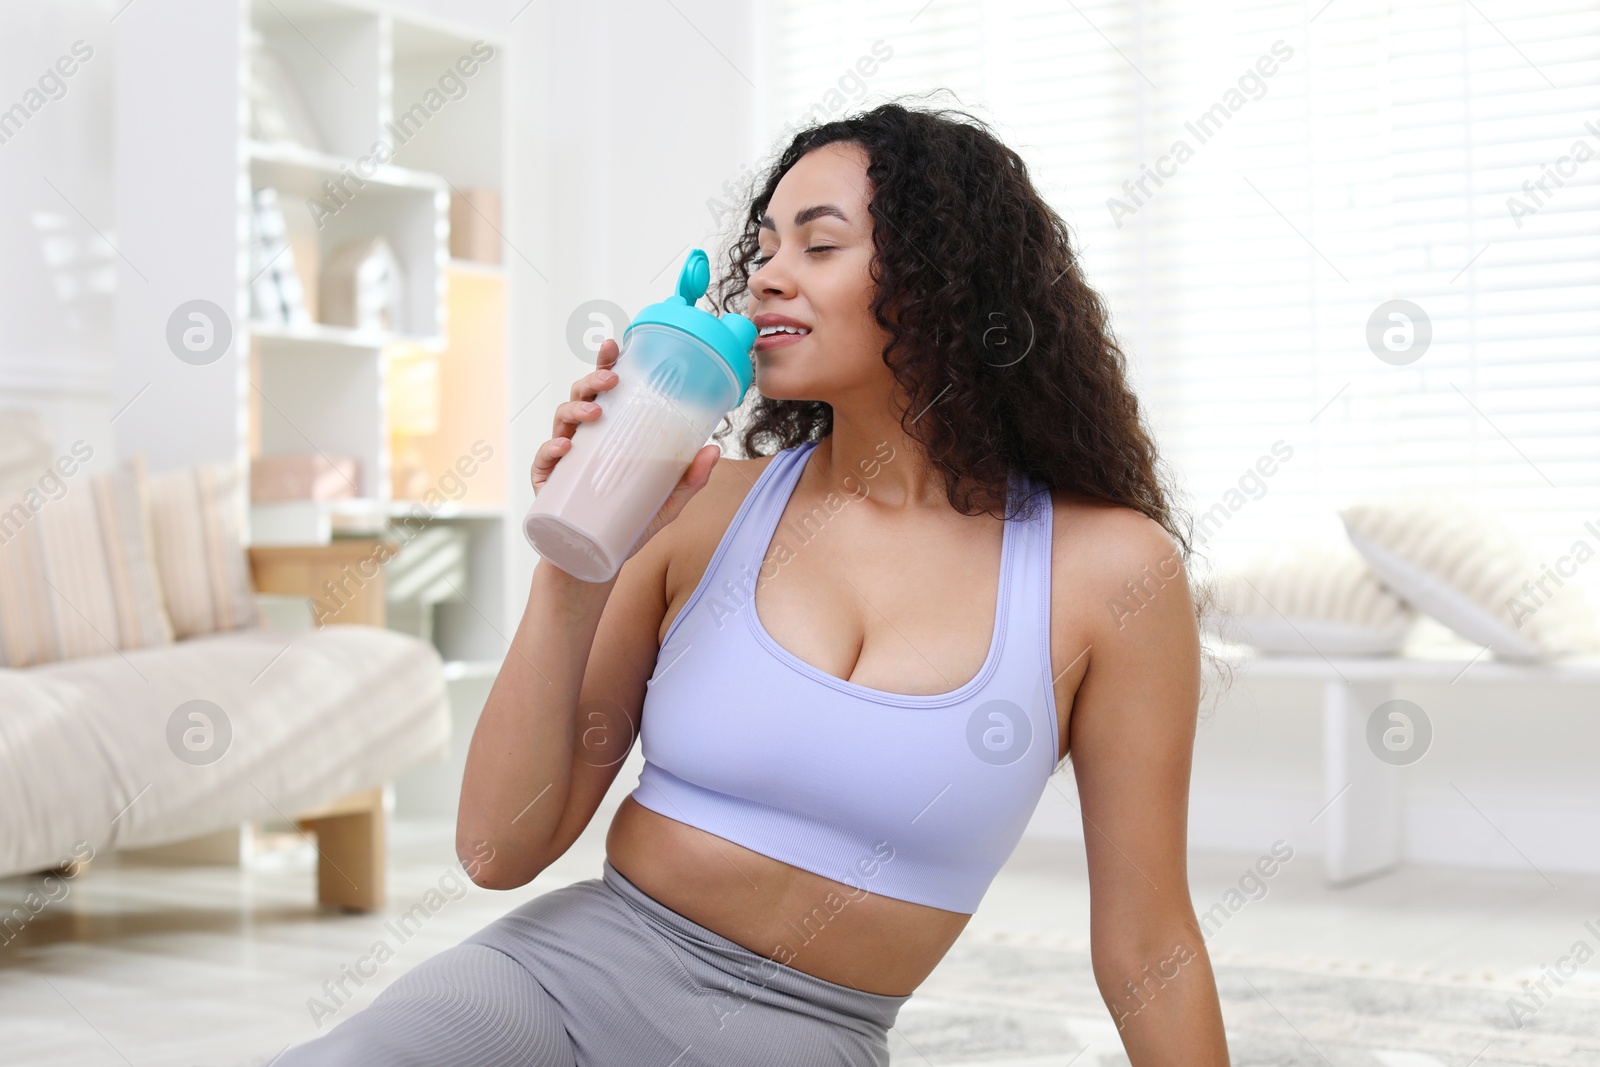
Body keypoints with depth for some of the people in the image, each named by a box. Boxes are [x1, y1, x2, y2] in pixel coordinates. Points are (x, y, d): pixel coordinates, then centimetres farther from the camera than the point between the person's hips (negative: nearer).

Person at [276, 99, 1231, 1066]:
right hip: (571, 964, 1)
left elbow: (1149, 953, 2)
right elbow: (501, 851, 0)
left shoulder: (1108, 568, -5)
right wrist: (572, 574, -9)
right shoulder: (705, 511, 1)